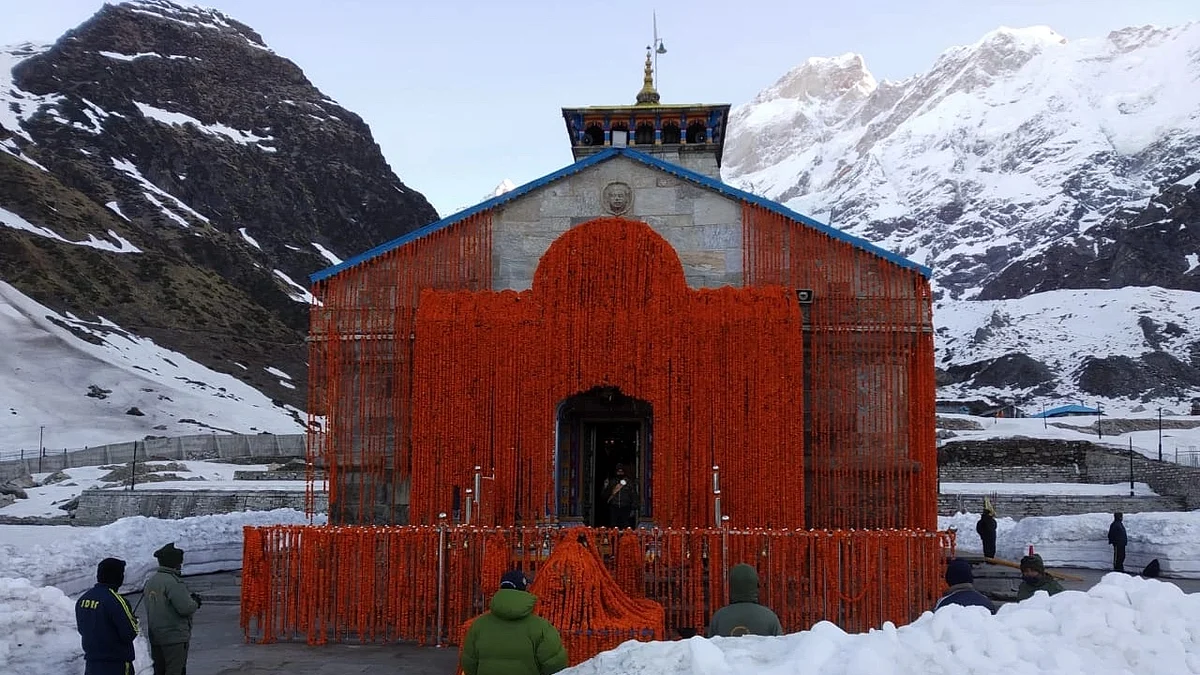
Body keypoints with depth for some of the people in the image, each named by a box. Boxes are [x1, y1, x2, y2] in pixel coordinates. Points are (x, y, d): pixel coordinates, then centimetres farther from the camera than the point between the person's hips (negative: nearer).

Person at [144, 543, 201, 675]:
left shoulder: (150, 581, 11)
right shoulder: (173, 582, -18)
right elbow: (185, 607, -24)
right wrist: (195, 602, -2)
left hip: (155, 638, 9)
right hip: (175, 638, -9)